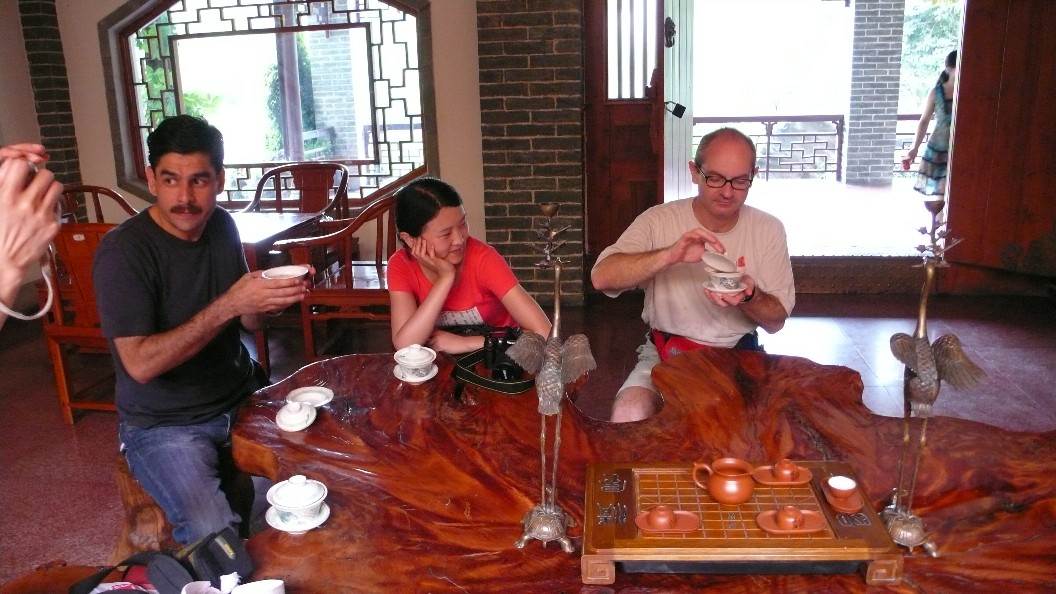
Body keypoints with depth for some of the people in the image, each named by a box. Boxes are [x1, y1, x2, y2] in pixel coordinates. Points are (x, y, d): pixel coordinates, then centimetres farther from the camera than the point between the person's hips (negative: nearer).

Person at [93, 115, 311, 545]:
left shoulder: (221, 226, 1)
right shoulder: (123, 251, -18)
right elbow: (140, 364, -24)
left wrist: (275, 296, -15)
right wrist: (228, 305, -30)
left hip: (242, 399, 6)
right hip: (164, 424, -5)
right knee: (215, 535, -26)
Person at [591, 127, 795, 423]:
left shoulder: (769, 230, -1)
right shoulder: (658, 221, -7)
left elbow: (776, 321, 2)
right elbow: (601, 277, -21)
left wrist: (749, 296, -22)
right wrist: (670, 255, -34)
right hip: (665, 354, -1)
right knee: (628, 416, -28)